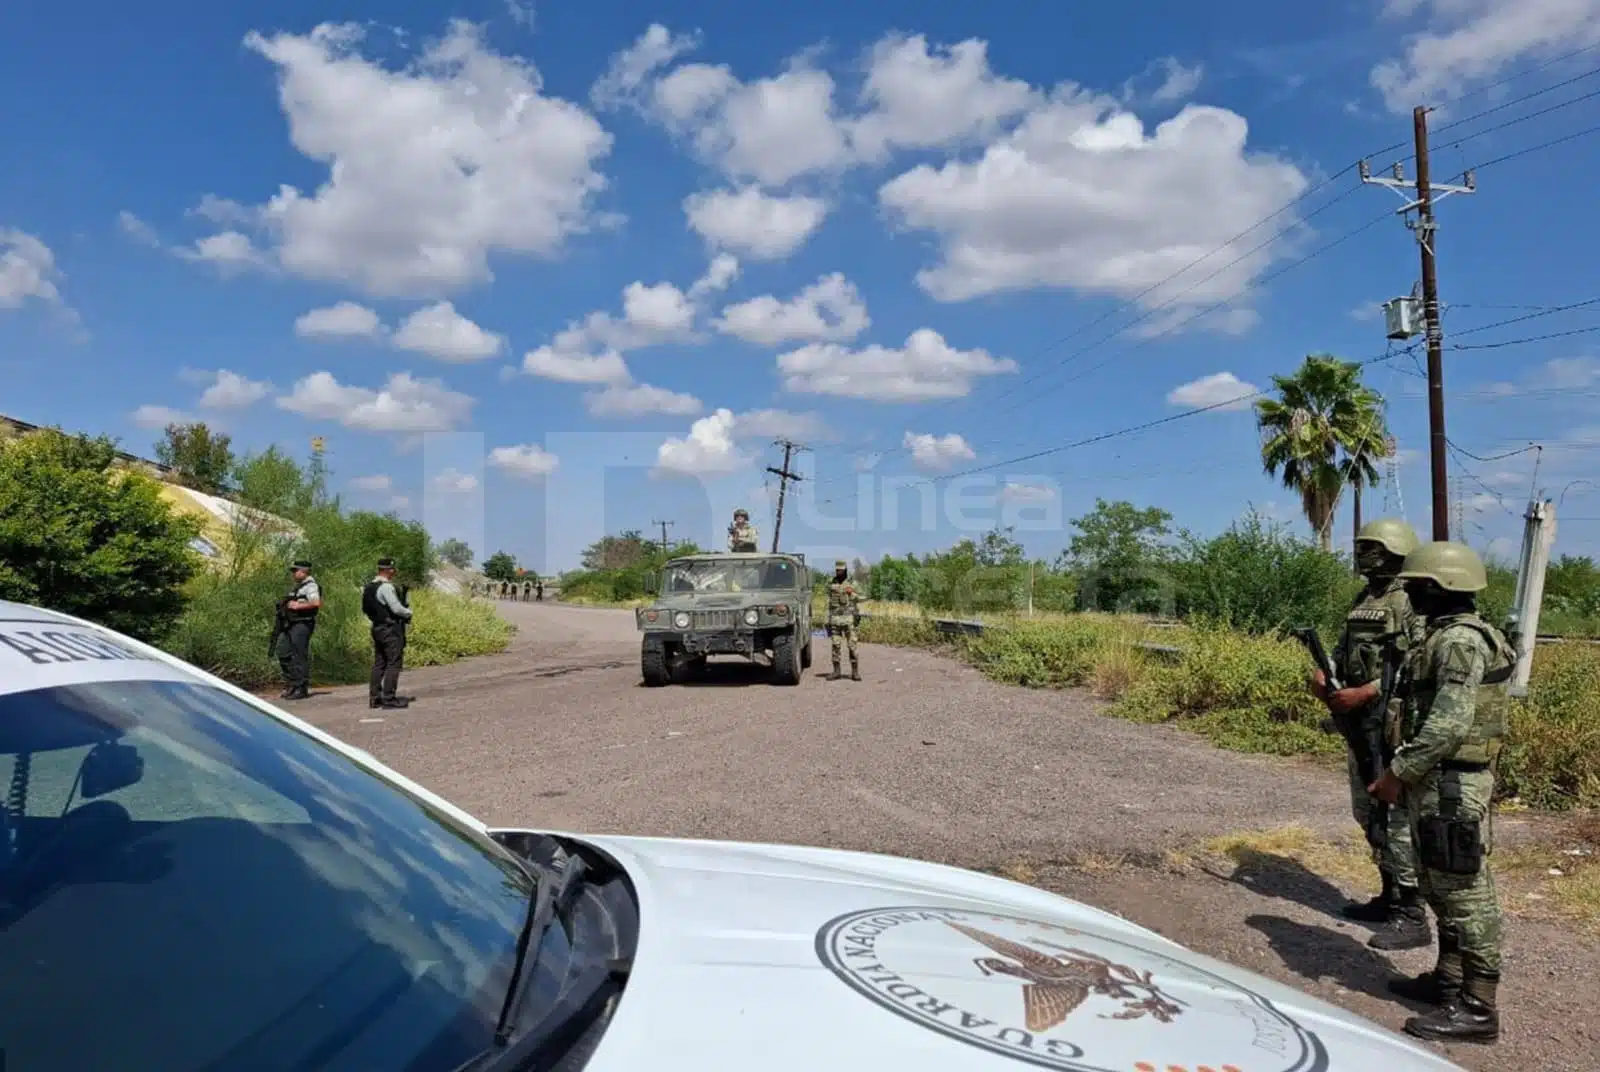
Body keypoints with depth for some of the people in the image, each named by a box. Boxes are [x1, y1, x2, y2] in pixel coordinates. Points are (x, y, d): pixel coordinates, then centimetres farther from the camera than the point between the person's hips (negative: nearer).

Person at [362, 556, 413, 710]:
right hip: (391, 629, -9)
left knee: (379, 663, 12)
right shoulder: (386, 587, -17)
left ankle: (374, 697, 14)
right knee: (394, 663, -5)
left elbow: (367, 609, 17)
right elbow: (397, 608, -19)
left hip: (377, 627, 9)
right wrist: (408, 612, -2)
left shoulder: (368, 587, 11)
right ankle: (388, 697, -7)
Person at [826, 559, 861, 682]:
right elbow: (829, 604, 12)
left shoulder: (852, 584, 2)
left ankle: (855, 672, -1)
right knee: (835, 646, 2)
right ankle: (836, 672, 7)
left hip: (849, 619, -3)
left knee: (852, 645, -5)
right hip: (835, 619, 3)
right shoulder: (831, 585, 10)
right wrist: (828, 621, 9)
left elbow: (857, 601, 1)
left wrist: (858, 614, -12)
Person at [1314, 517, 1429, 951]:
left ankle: (1412, 918, 3)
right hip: (1360, 723, 10)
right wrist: (1323, 674, 0)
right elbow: (1343, 647, 20)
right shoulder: (1363, 599, 15)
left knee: (1399, 817, -5)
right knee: (1369, 814, 17)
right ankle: (1390, 897, 30)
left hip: (1393, 725, -10)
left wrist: (1363, 693, -23)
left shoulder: (1414, 601, -13)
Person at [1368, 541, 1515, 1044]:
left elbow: (1448, 725, -27)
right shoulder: (1446, 636, 12)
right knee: (1442, 887, 19)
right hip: (1438, 782, 10)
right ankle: (1449, 979, 31)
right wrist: (1406, 768, 18)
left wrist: (1398, 772, -20)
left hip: (1452, 786, -10)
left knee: (1465, 893, -2)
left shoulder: (1461, 641, -20)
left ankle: (1477, 1008, 6)